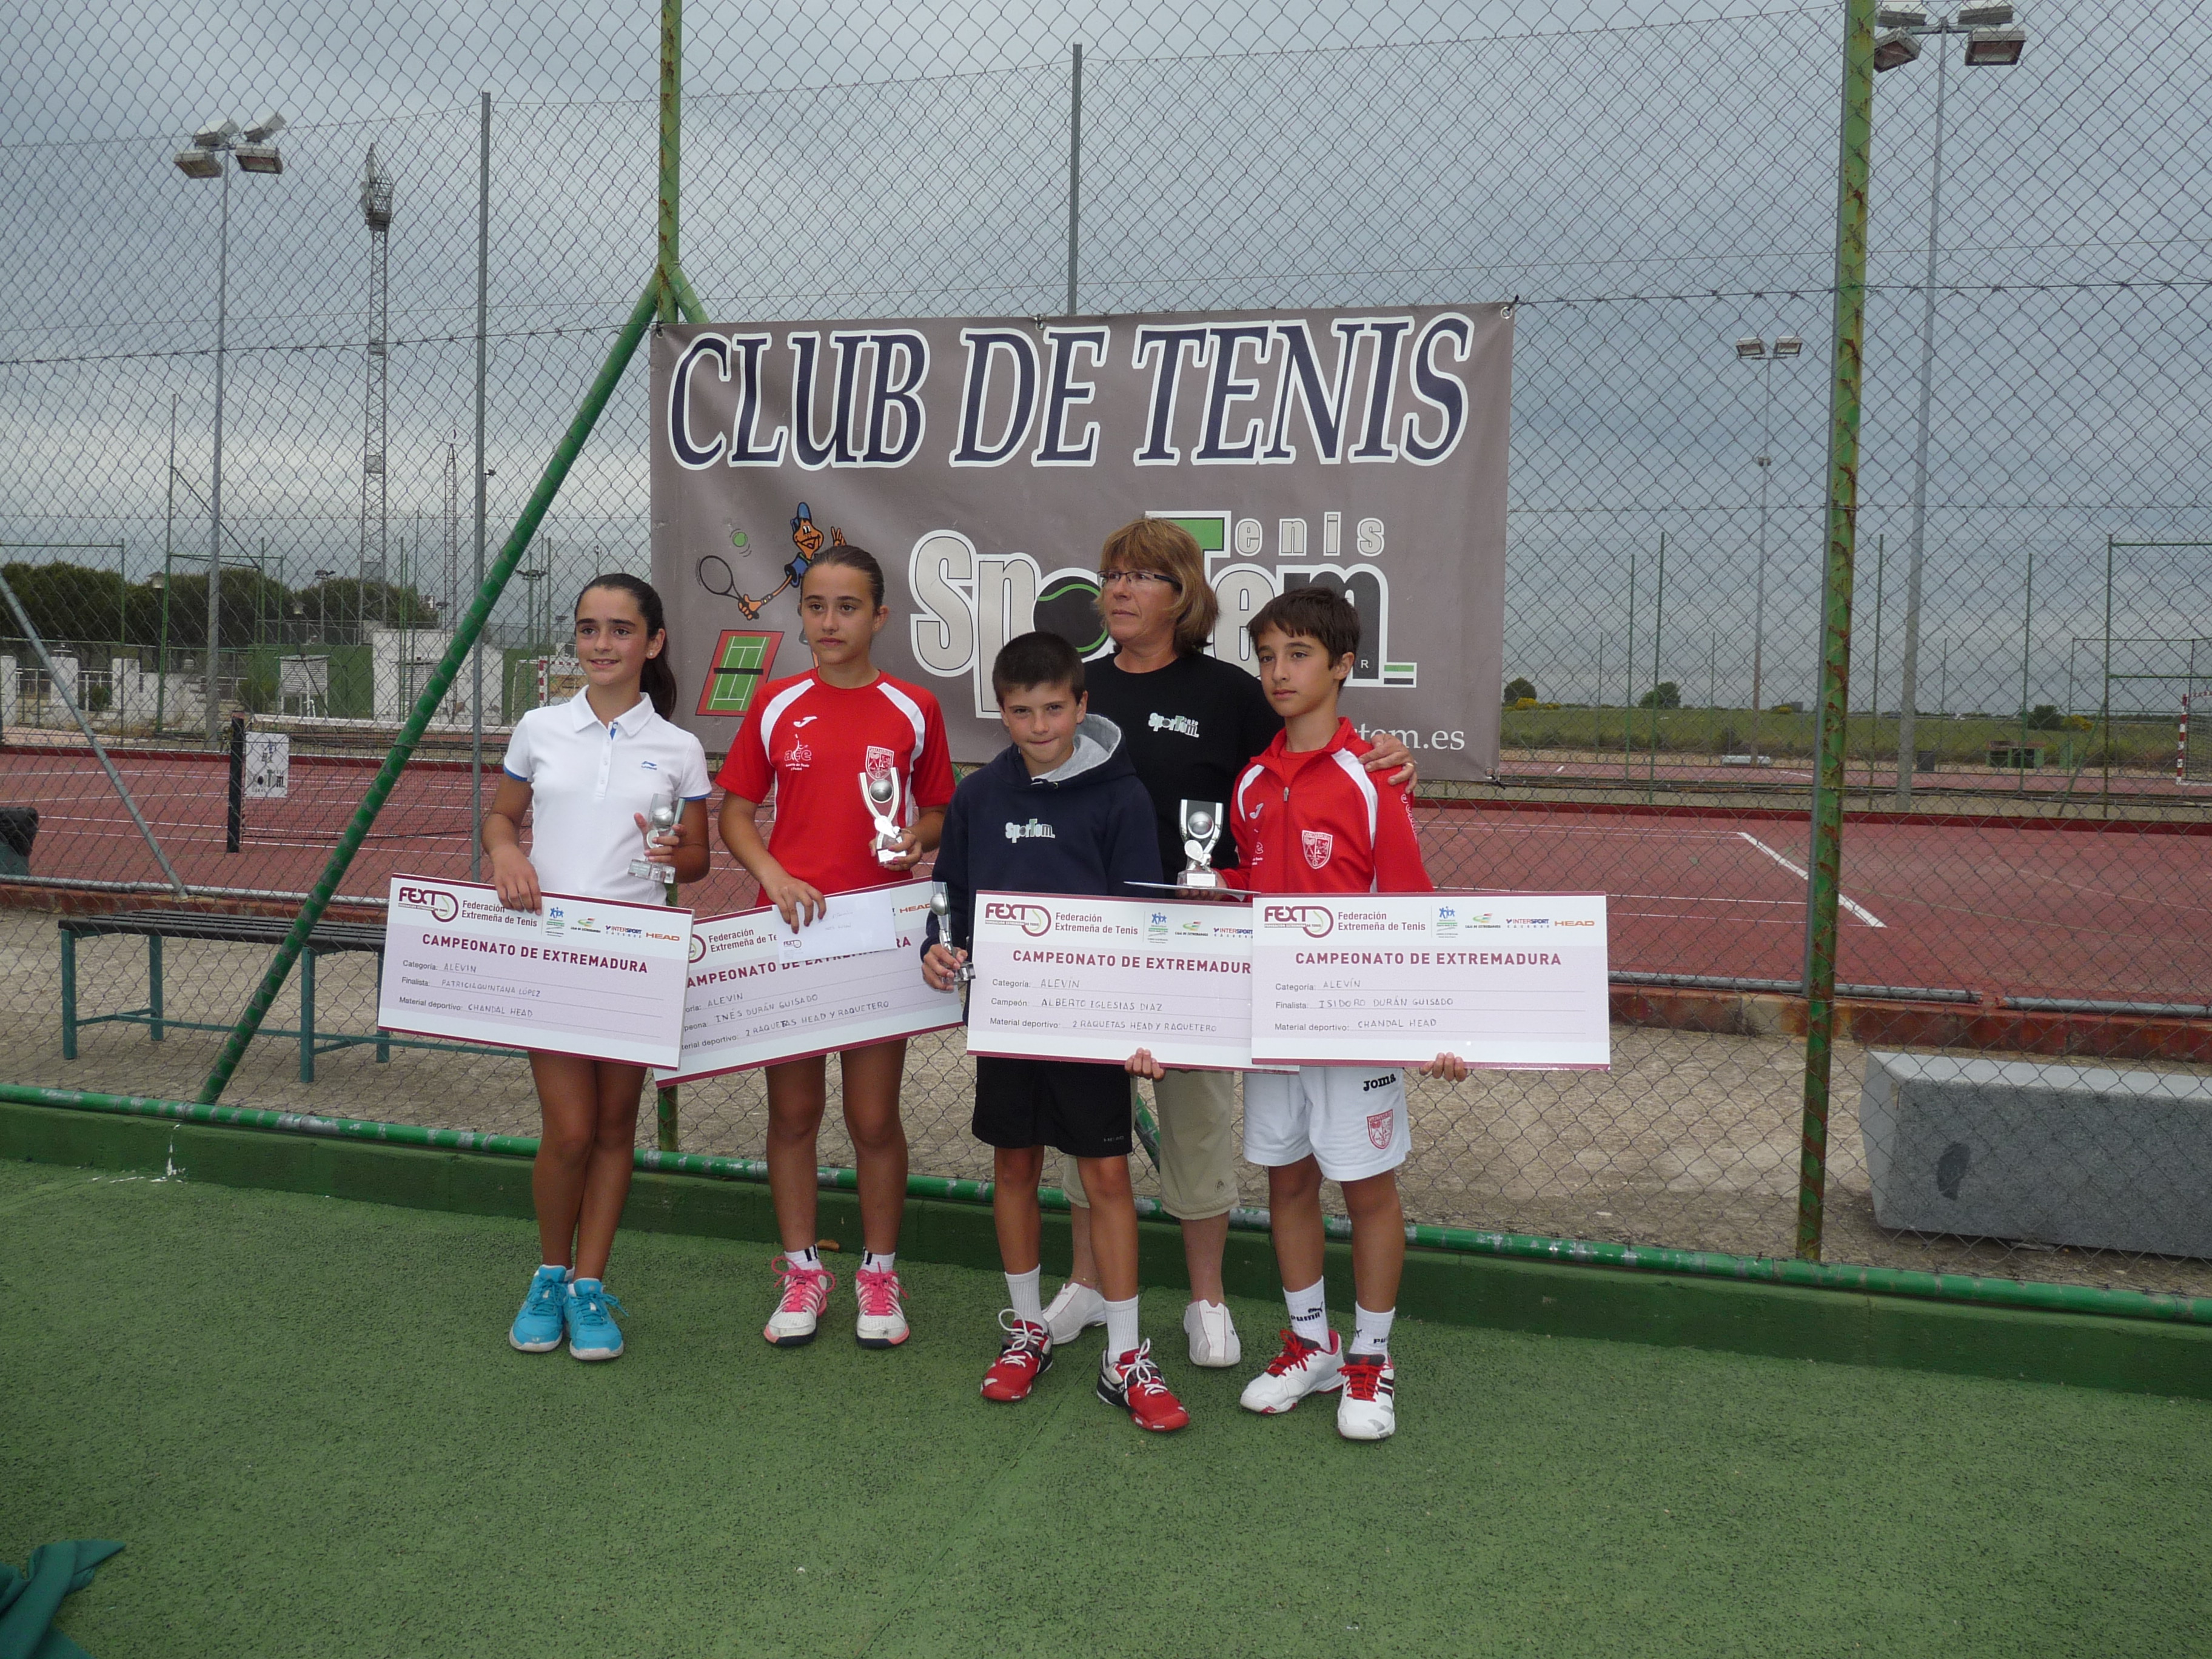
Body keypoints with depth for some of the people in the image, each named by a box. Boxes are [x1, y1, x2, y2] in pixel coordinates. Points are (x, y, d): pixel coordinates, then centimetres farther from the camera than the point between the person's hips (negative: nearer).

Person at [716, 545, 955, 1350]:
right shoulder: (775, 704, 4)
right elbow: (735, 811, 7)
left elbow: (938, 809, 10)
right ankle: (801, 1270, 25)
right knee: (793, 1111, 10)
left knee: (875, 1118, 6)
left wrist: (917, 839, -12)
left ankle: (878, 1273, 23)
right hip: (788, 927, 1)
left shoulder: (913, 709, 1)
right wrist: (774, 876, -11)